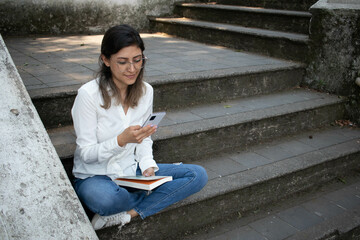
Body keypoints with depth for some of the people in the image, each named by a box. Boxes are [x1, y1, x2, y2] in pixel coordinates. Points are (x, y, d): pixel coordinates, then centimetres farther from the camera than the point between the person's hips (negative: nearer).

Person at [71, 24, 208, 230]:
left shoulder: (146, 91, -2)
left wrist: (148, 165, -11)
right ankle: (153, 201, -6)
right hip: (95, 176, -5)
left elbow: (145, 138, 9)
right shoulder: (88, 94, -18)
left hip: (132, 171, 5)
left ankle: (127, 214, -16)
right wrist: (122, 140, -34)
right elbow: (86, 154, -16)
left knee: (198, 175, -10)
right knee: (104, 199, -41)